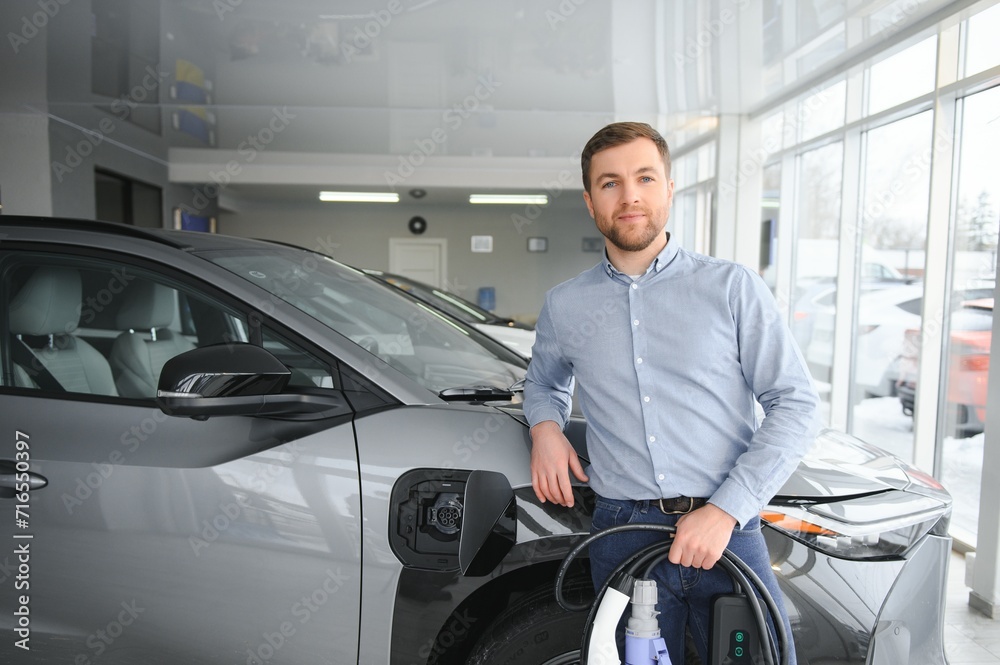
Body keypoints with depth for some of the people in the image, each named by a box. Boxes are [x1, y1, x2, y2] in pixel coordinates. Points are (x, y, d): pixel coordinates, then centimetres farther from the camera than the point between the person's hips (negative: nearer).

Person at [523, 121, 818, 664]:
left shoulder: (732, 287, 1)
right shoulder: (564, 306, 8)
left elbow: (795, 404, -2)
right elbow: (543, 381, 26)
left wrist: (725, 509, -12)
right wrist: (545, 426, 2)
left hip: (727, 531, -1)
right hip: (622, 534, 1)